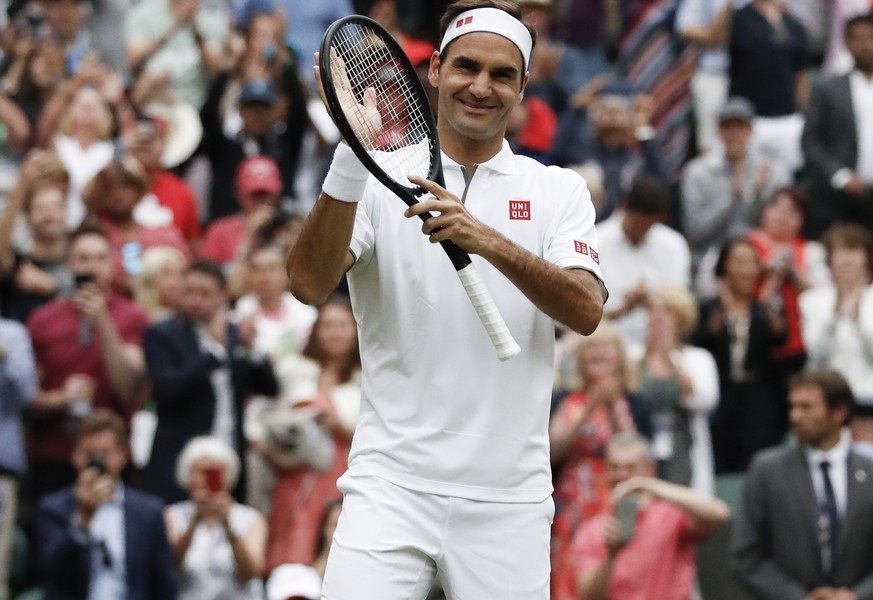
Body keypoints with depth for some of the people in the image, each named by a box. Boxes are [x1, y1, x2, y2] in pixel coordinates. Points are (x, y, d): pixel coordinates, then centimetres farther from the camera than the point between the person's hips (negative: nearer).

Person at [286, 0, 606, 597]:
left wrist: (488, 241, -23)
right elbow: (309, 284, -10)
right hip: (392, 485, -1)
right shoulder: (381, 178, 5)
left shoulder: (559, 191, 8)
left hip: (510, 498, 2)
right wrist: (350, 162, -23)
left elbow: (586, 311, -8)